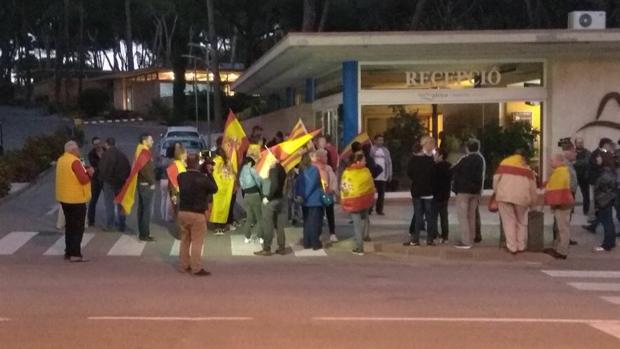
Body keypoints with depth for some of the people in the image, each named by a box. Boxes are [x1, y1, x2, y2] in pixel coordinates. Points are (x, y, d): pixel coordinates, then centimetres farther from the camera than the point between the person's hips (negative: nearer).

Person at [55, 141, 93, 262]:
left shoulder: (61, 160, 10)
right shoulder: (74, 161, -19)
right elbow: (83, 179, -22)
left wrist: (84, 171, 10)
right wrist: (89, 173, -3)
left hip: (64, 198, 9)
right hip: (76, 199, -9)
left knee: (69, 225, 16)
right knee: (78, 227, -4)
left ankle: (68, 252, 18)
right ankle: (75, 254, -6)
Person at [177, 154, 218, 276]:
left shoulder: (181, 177, -1)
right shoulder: (203, 178, -16)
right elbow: (214, 189, -2)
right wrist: (209, 174, 6)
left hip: (183, 212, 5)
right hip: (197, 214, -5)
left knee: (185, 240, 15)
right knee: (197, 242, -1)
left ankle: (185, 265, 23)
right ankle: (197, 268, 0)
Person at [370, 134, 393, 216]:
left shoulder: (386, 150, 10)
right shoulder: (371, 150, -4)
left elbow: (389, 163, 12)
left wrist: (390, 175, 7)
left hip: (383, 176, 4)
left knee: (381, 194, 7)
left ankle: (379, 209, 15)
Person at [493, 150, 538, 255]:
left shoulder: (504, 163, 13)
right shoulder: (528, 169, 19)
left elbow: (496, 179, 6)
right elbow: (532, 187, 17)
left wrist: (496, 193, 17)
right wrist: (533, 201, 26)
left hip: (504, 195, -1)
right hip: (521, 196, 1)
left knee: (509, 221, 5)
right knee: (521, 221, 16)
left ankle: (512, 247, 3)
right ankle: (521, 246, 17)